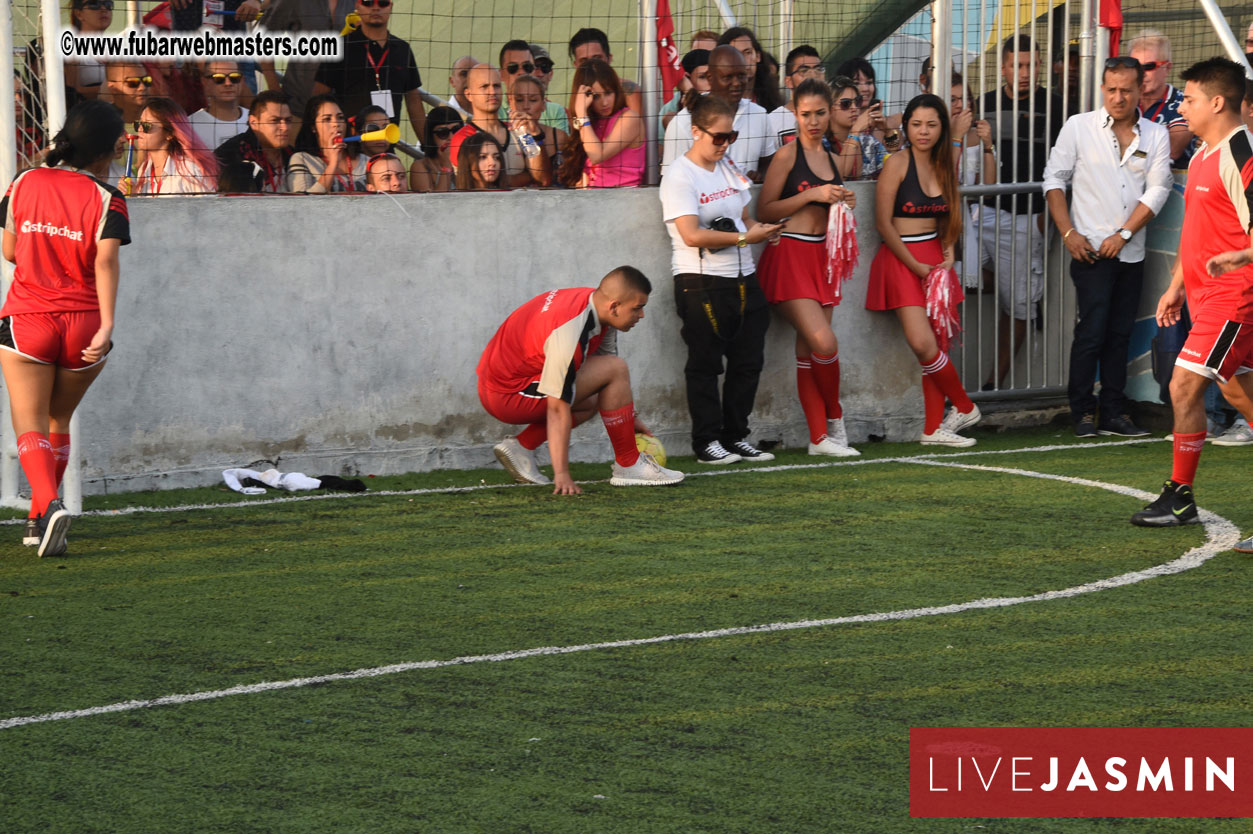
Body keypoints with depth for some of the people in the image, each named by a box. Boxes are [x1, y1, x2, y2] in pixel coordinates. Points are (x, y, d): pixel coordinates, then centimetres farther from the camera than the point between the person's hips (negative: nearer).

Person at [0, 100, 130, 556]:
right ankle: (40, 520, 22)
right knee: (58, 421, 18)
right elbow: (106, 263, -17)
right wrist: (106, 326, -23)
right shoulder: (106, 199, -6)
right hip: (84, 325, 0)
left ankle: (48, 504, -27)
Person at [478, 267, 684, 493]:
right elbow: (557, 409, -26)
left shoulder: (597, 302, 0)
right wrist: (562, 474, -22)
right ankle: (629, 465, -6)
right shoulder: (570, 333, -29)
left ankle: (521, 447, 13)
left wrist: (631, 416, 22)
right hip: (507, 396, -10)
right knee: (615, 369, -16)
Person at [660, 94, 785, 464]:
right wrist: (745, 237, -18)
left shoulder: (728, 170, 15)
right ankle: (707, 442, 6)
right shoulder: (680, 176, -10)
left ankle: (736, 437, 17)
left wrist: (760, 229, 1)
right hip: (701, 282, -8)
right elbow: (692, 235, -19)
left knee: (748, 361, 7)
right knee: (705, 364, -1)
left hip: (743, 280, 8)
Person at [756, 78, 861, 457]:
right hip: (789, 255, -6)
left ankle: (820, 437, 7)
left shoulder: (829, 157, 15)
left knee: (809, 348, 6)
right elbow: (764, 211, -8)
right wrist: (812, 195, -13)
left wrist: (844, 202, 7)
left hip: (821, 255, 7)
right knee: (824, 343, -16)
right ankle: (834, 419, 6)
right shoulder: (787, 155, -5)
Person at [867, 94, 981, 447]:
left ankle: (934, 427, 7)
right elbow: (883, 223, -10)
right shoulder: (898, 163, -8)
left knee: (936, 344, 1)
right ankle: (964, 407, 2)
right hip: (901, 259, -5)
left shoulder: (945, 166, 10)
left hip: (935, 261, 6)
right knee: (922, 342, -15)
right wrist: (916, 266, -10)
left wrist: (948, 253, 2)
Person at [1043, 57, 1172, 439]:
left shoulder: (1156, 135, 5)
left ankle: (1114, 414, 12)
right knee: (1092, 331, -8)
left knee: (1120, 334, 7)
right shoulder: (1078, 127, 0)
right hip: (1090, 250, -3)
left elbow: (1157, 190, -1)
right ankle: (1082, 413, 0)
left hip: (1131, 251, 3)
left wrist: (1123, 234, -9)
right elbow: (1054, 178, 2)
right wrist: (1068, 233, -7)